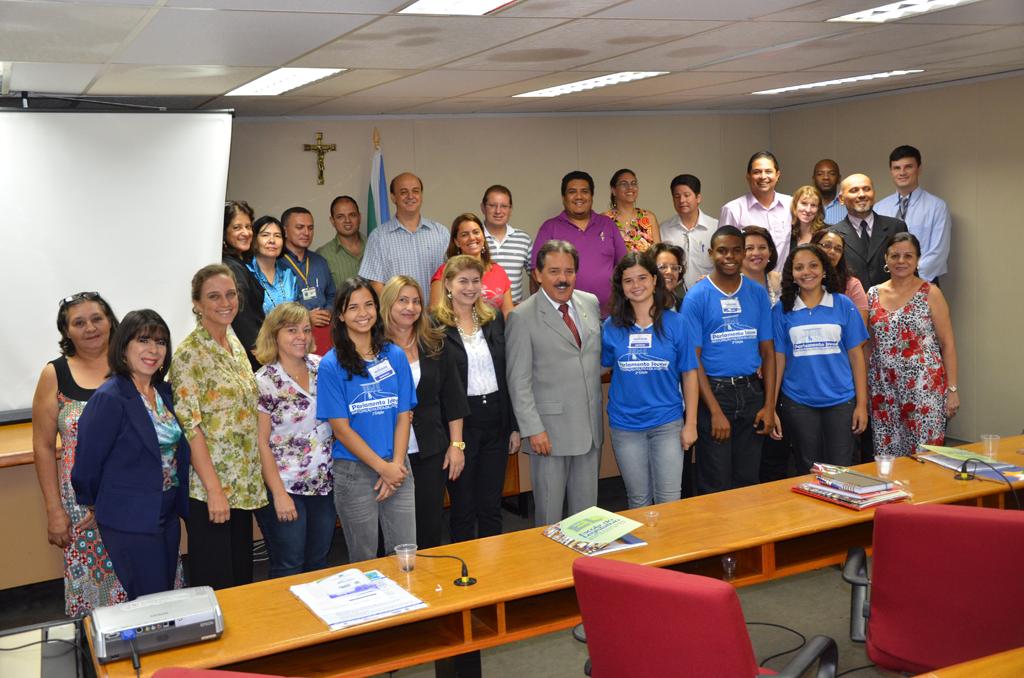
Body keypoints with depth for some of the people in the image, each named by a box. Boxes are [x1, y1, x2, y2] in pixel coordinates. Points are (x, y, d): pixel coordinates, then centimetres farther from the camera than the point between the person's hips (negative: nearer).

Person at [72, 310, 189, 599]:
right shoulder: (109, 398, -18)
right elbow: (87, 461, -13)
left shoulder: (164, 391, 5)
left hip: (168, 513, 7)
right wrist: (94, 504, 1)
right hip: (130, 521, -7)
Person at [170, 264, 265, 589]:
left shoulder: (235, 343, 9)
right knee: (214, 584, 2)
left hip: (243, 485, 7)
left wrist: (251, 479, 13)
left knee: (242, 576, 16)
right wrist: (214, 489, -20)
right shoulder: (189, 354, -15)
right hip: (208, 488, -7)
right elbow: (190, 426, -18)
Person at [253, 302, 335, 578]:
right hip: (285, 487, -5)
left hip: (324, 484, 5)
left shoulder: (320, 367, 4)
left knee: (319, 564, 13)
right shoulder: (264, 381, -10)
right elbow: (261, 442, -11)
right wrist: (279, 494, -14)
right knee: (289, 570, 3)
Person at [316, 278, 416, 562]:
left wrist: (397, 465, -9)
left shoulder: (395, 356, 5)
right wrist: (383, 467, -12)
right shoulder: (331, 365, -5)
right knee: (364, 561, 8)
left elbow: (404, 416, 3)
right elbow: (341, 429, -8)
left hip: (397, 468, 3)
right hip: (354, 472, -3)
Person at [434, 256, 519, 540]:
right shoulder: (436, 326, -7)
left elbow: (507, 376, 10)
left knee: (492, 507, 13)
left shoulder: (495, 320, 8)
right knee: (463, 508, 9)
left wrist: (515, 426, 8)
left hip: (496, 420, 4)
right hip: (459, 423, -4)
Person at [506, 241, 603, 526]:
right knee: (549, 512, 6)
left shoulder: (591, 303, 7)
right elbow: (519, 381, -10)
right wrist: (533, 429, -14)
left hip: (591, 426, 5)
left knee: (587, 508, 15)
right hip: (551, 430, -5)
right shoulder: (522, 317, -9)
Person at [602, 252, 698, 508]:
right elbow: (601, 369, 10)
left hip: (668, 422, -1)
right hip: (625, 425, 1)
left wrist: (690, 424, -2)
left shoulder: (675, 323, -4)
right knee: (639, 500, 13)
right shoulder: (611, 327, -1)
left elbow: (689, 374, 0)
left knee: (669, 500, 0)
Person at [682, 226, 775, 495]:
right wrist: (716, 411, -13)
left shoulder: (758, 294, 6)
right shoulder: (697, 296, -5)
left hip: (751, 392, 4)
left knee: (748, 481, 12)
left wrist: (769, 404, -1)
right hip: (714, 391, -3)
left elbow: (767, 351, 8)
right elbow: (693, 359, -8)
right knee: (715, 486, 3)